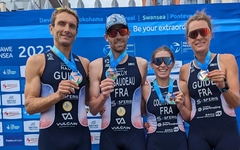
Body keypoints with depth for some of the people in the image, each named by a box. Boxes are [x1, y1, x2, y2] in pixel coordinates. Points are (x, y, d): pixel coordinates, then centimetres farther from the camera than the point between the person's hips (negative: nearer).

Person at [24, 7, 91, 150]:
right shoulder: (36, 61, -4)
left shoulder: (84, 63, 6)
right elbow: (30, 106, -8)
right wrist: (57, 95, -22)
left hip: (81, 135, 3)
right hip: (51, 136, -3)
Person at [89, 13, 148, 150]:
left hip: (135, 133, 1)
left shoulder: (141, 64, -1)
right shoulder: (96, 65, -4)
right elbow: (93, 110, -5)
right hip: (108, 135, 0)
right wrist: (103, 96, -22)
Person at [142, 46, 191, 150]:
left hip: (179, 141, 1)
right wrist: (145, 124, -10)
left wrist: (181, 106, -10)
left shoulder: (182, 86, -1)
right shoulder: (146, 89, -5)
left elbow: (190, 119, 5)